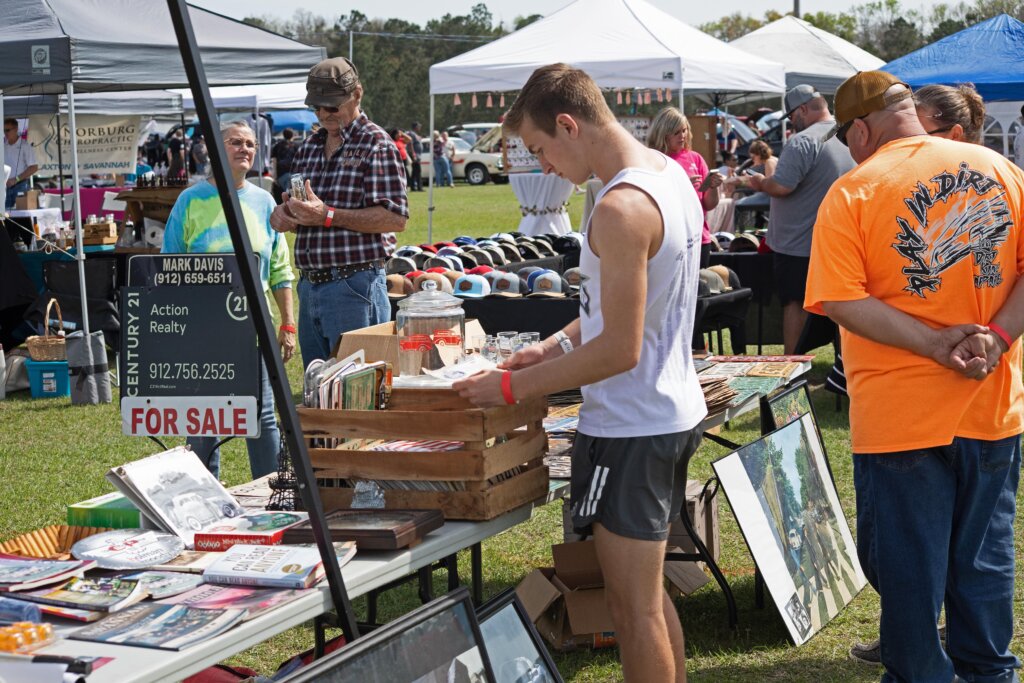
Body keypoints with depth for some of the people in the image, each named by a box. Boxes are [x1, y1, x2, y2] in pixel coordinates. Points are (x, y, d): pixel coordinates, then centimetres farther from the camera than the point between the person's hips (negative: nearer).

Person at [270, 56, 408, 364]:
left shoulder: (376, 145, -7)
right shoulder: (309, 147, 16)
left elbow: (395, 218, -17)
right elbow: (289, 204, 24)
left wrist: (328, 215, -23)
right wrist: (281, 215, -2)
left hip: (354, 285, -8)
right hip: (309, 286, 8)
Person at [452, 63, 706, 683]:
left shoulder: (621, 209, -23)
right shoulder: (670, 173, 7)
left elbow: (620, 350, -23)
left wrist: (513, 387, -15)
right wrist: (555, 347, 11)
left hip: (630, 429, -10)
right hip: (675, 414, 10)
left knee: (635, 607, 1)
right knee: (650, 594, 21)